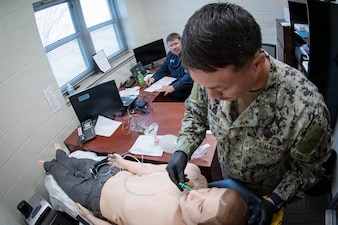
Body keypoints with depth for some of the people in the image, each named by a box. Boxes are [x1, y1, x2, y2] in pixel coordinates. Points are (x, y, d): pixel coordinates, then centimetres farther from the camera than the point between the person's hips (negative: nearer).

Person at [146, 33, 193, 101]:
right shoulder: (170, 55, 8)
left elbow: (190, 76, -25)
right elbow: (163, 69, 22)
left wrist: (173, 87, -33)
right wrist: (153, 78, 3)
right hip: (178, 85, 6)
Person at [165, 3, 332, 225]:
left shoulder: (307, 111, -41)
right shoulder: (213, 74, -29)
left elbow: (308, 167, -20)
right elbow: (196, 111, -9)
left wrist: (274, 202, -24)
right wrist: (182, 150, -22)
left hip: (267, 194, -3)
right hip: (228, 181, 4)